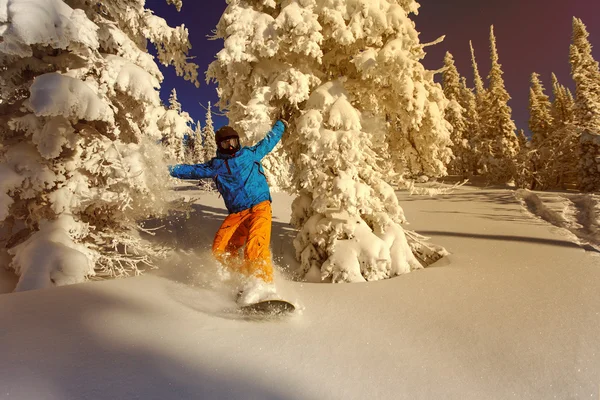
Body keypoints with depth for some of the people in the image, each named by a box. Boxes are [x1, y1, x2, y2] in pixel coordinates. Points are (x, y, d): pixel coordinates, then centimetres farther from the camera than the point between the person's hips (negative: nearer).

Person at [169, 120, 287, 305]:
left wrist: (280, 124, 39)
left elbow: (269, 141, 28)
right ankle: (251, 276, -1)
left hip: (259, 207, -4)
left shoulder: (250, 154, 13)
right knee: (220, 250, -12)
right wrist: (169, 169, 19)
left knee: (255, 247, -27)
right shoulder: (214, 166, 16)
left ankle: (265, 287, -29)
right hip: (236, 214, 4)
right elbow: (192, 170, 24)